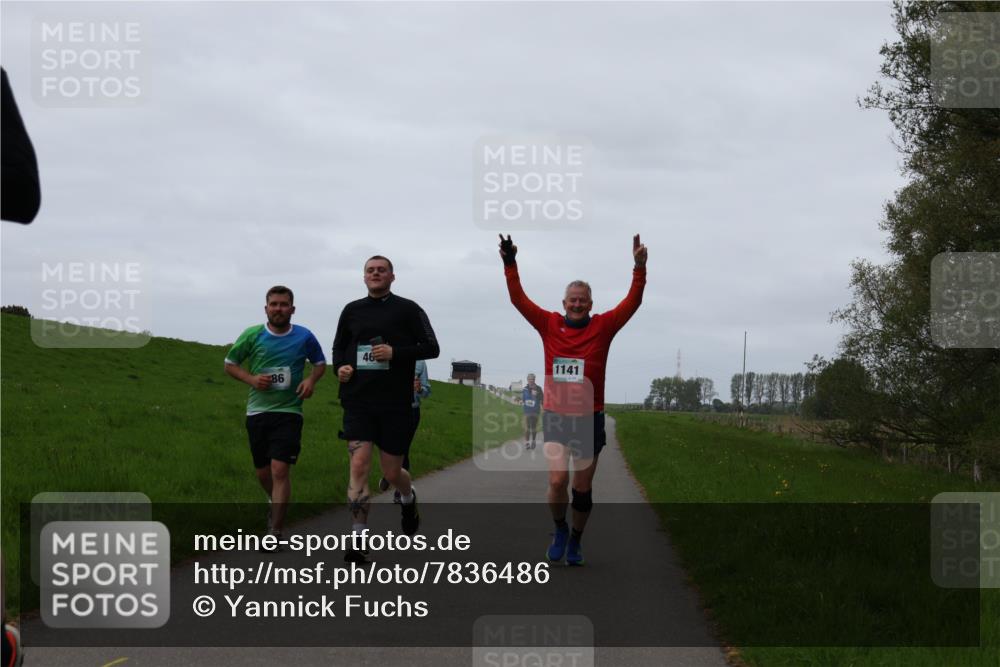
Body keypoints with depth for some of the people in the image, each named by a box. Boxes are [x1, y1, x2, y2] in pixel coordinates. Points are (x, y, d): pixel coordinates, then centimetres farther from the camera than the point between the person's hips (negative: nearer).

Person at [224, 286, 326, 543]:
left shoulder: (304, 337, -1)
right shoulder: (252, 336, -2)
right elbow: (230, 364, 9)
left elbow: (320, 363, 15)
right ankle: (276, 504, 44)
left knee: (280, 470, -15)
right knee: (263, 472, 12)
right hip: (257, 411, 2)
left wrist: (311, 380, -6)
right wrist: (251, 379, -9)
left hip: (289, 412, -2)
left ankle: (276, 532, -10)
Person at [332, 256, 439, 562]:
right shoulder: (352, 310, 9)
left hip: (396, 403, -1)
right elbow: (338, 347, 21)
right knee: (359, 465, -13)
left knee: (392, 473, 7)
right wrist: (340, 367, -1)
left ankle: (408, 499, 44)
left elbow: (431, 348, -3)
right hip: (358, 401, 1)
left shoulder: (407, 309, 0)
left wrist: (396, 353, -17)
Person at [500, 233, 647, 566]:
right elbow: (519, 299, 0)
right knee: (557, 480, -14)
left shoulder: (603, 326, -1)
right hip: (555, 417, 0)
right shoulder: (549, 324, 1)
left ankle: (575, 541, 26)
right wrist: (510, 264, -10)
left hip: (589, 418, 0)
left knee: (582, 486, 8)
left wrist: (639, 267, -19)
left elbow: (633, 302, -7)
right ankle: (559, 529, 14)